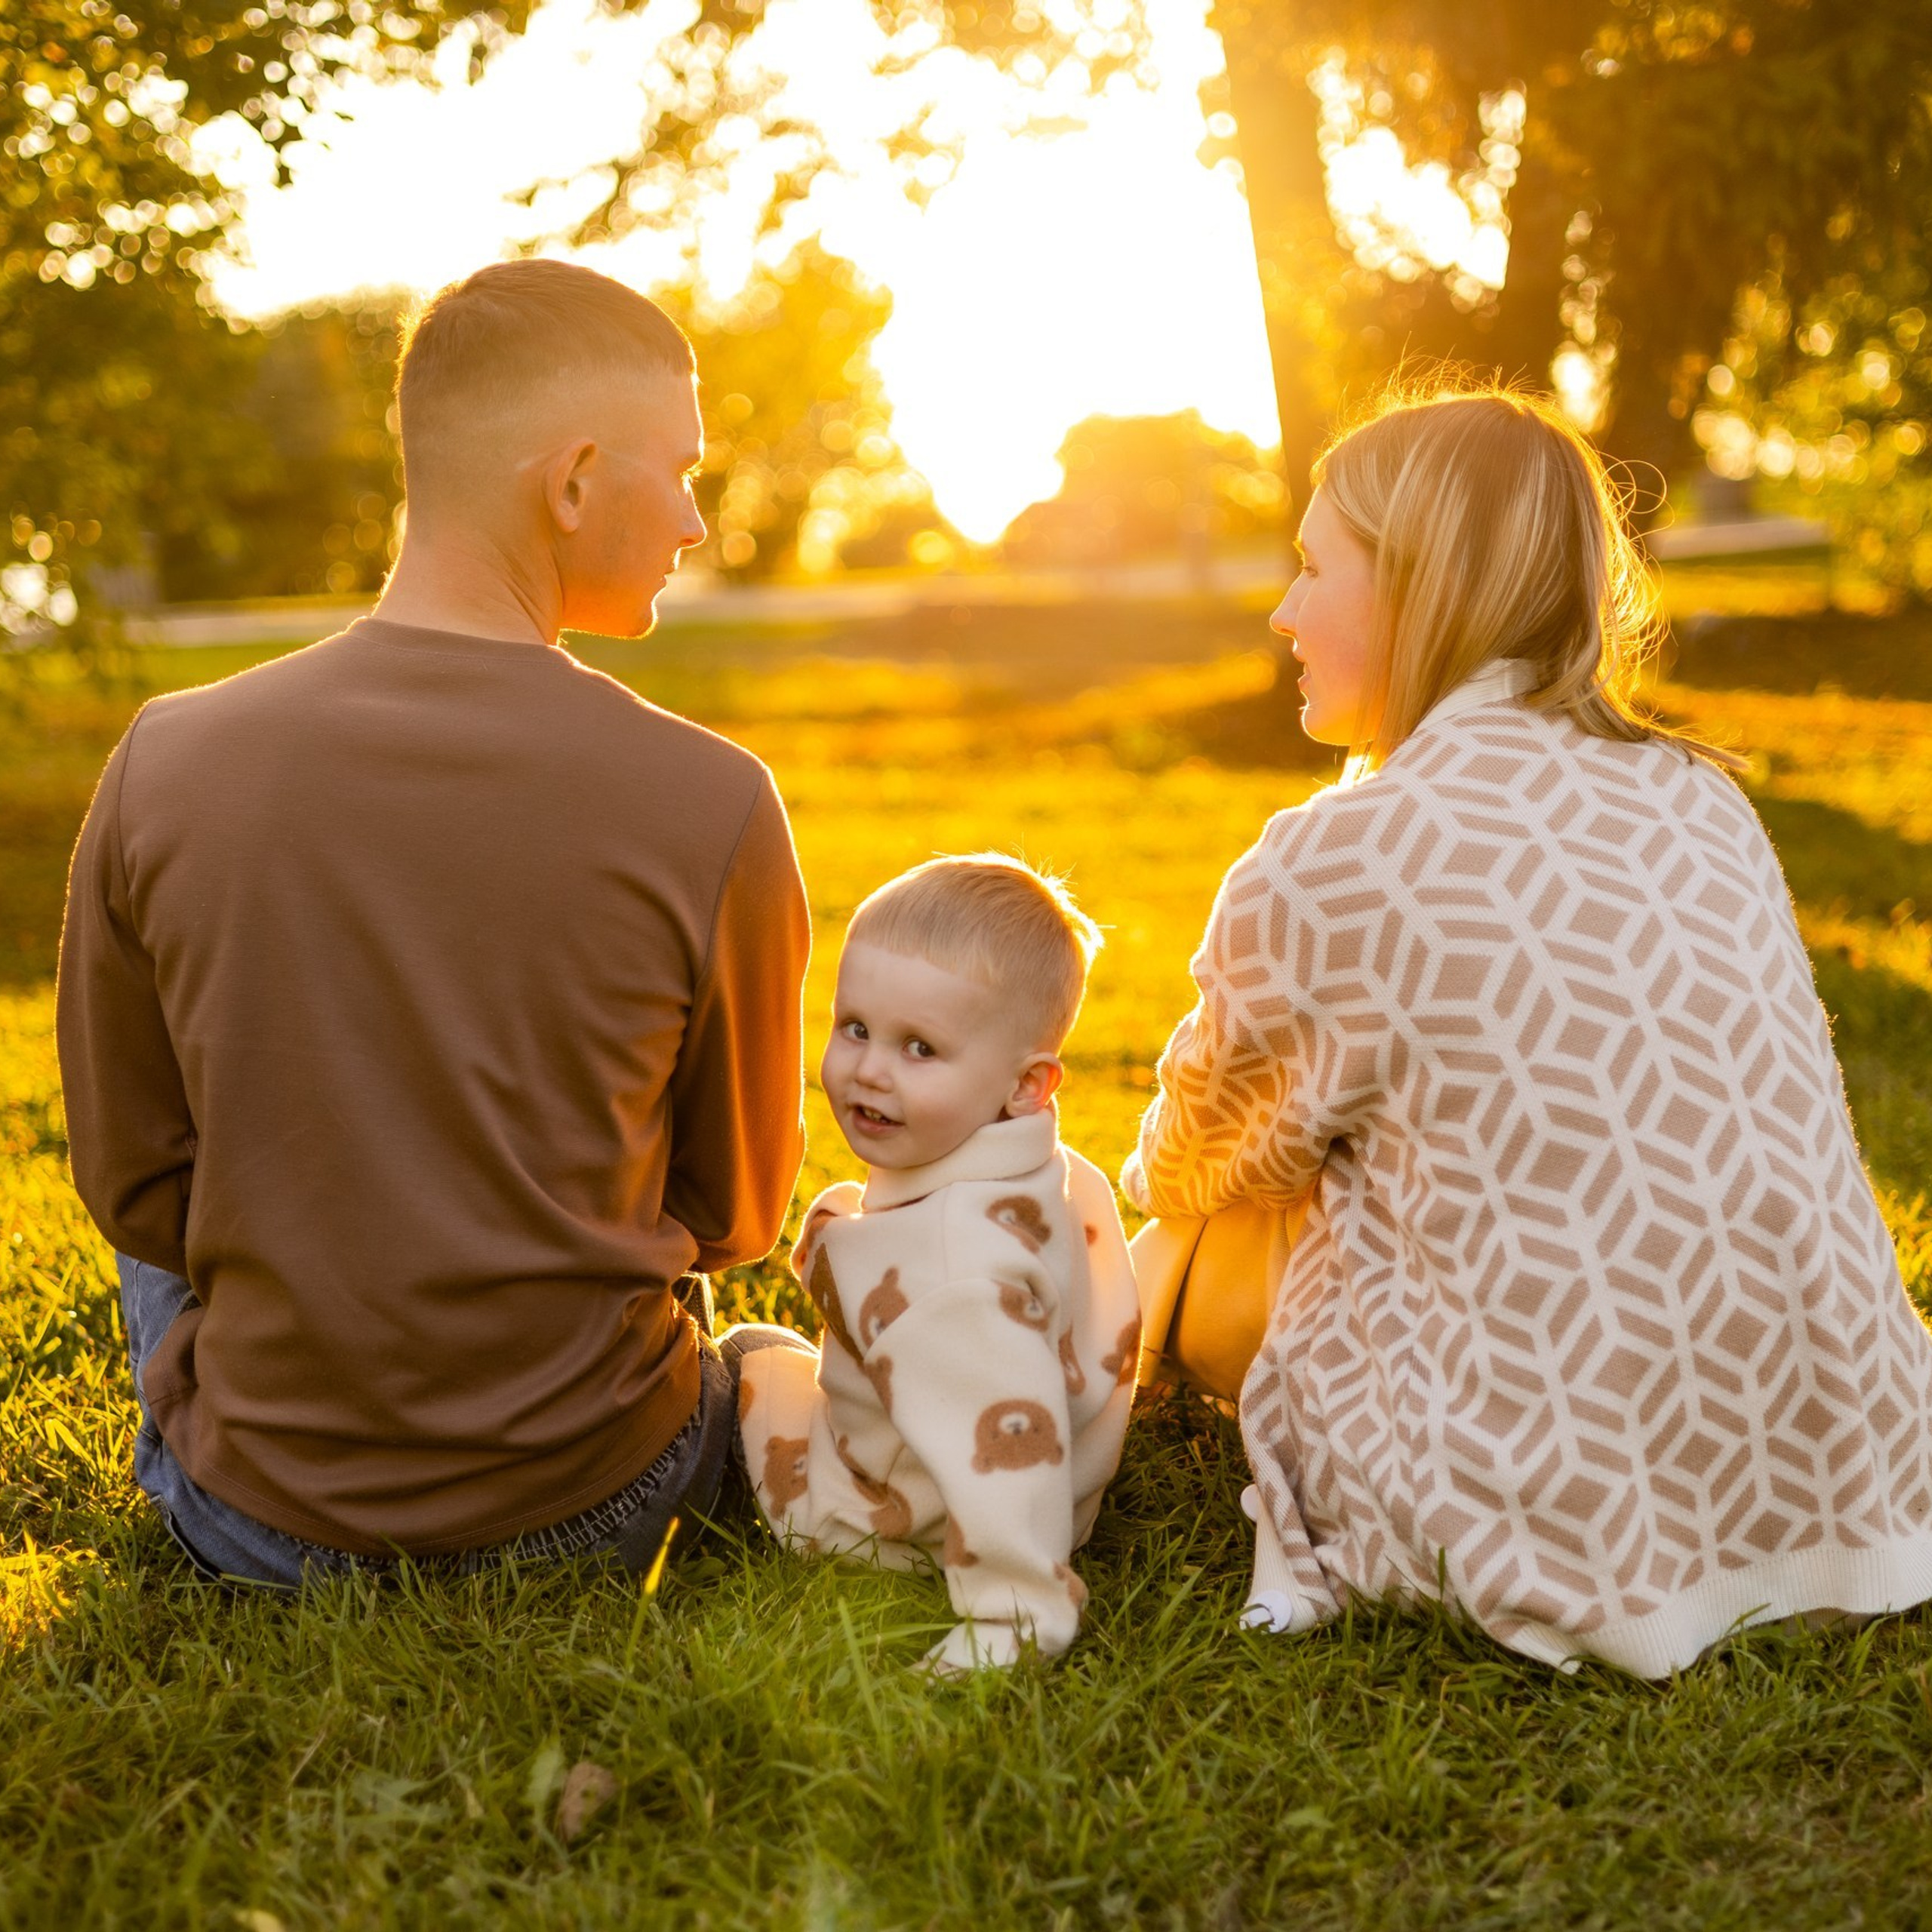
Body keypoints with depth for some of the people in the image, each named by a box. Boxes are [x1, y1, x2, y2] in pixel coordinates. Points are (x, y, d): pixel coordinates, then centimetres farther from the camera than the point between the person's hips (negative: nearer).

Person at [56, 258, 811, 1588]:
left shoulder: (167, 765, -12)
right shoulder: (712, 805, -18)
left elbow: (133, 1183, -1)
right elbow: (738, 1211, -3)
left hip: (259, 1528, 0)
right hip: (584, 1518, 0)